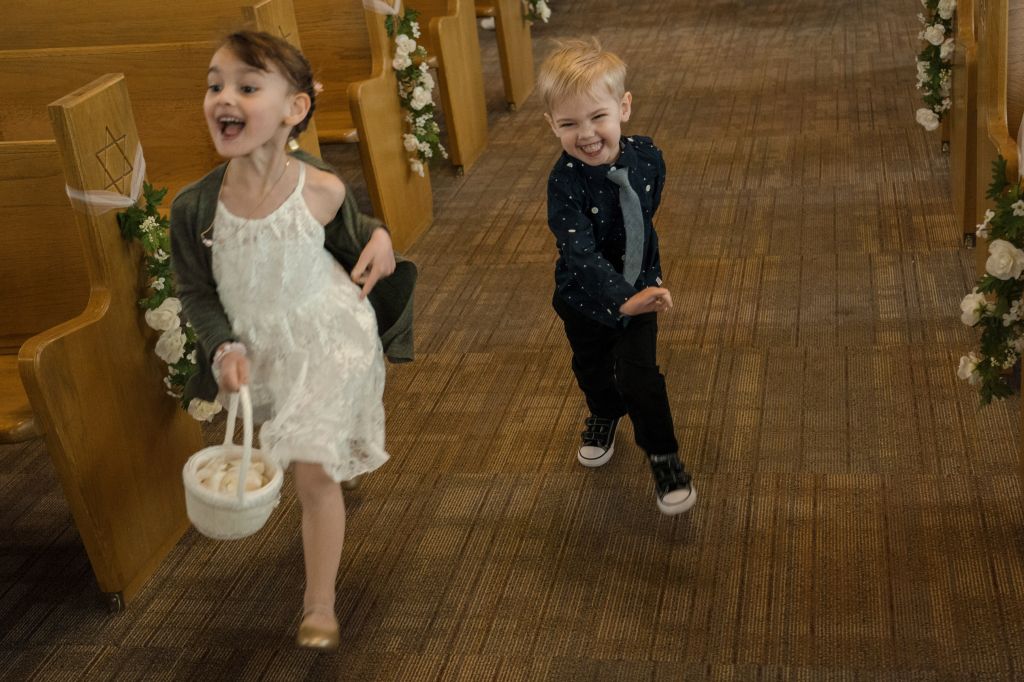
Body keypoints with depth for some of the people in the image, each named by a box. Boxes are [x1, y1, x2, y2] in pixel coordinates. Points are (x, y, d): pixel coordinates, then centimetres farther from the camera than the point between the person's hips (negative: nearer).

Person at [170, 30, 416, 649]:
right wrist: (224, 348, -20)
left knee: (314, 471, -4)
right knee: (289, 450, 26)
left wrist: (378, 237, -18)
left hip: (327, 342, -3)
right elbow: (196, 290, -6)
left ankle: (320, 605, 12)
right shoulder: (196, 205, -19)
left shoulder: (323, 191, -22)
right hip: (260, 351, 3)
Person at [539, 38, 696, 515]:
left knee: (640, 376, -4)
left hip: (638, 285, 1)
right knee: (592, 367, 23)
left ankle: (663, 457, 17)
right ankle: (604, 416, 55)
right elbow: (581, 254, -37)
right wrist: (624, 300, -50)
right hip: (584, 297, 0)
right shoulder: (565, 183, -31)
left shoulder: (647, 158, -18)